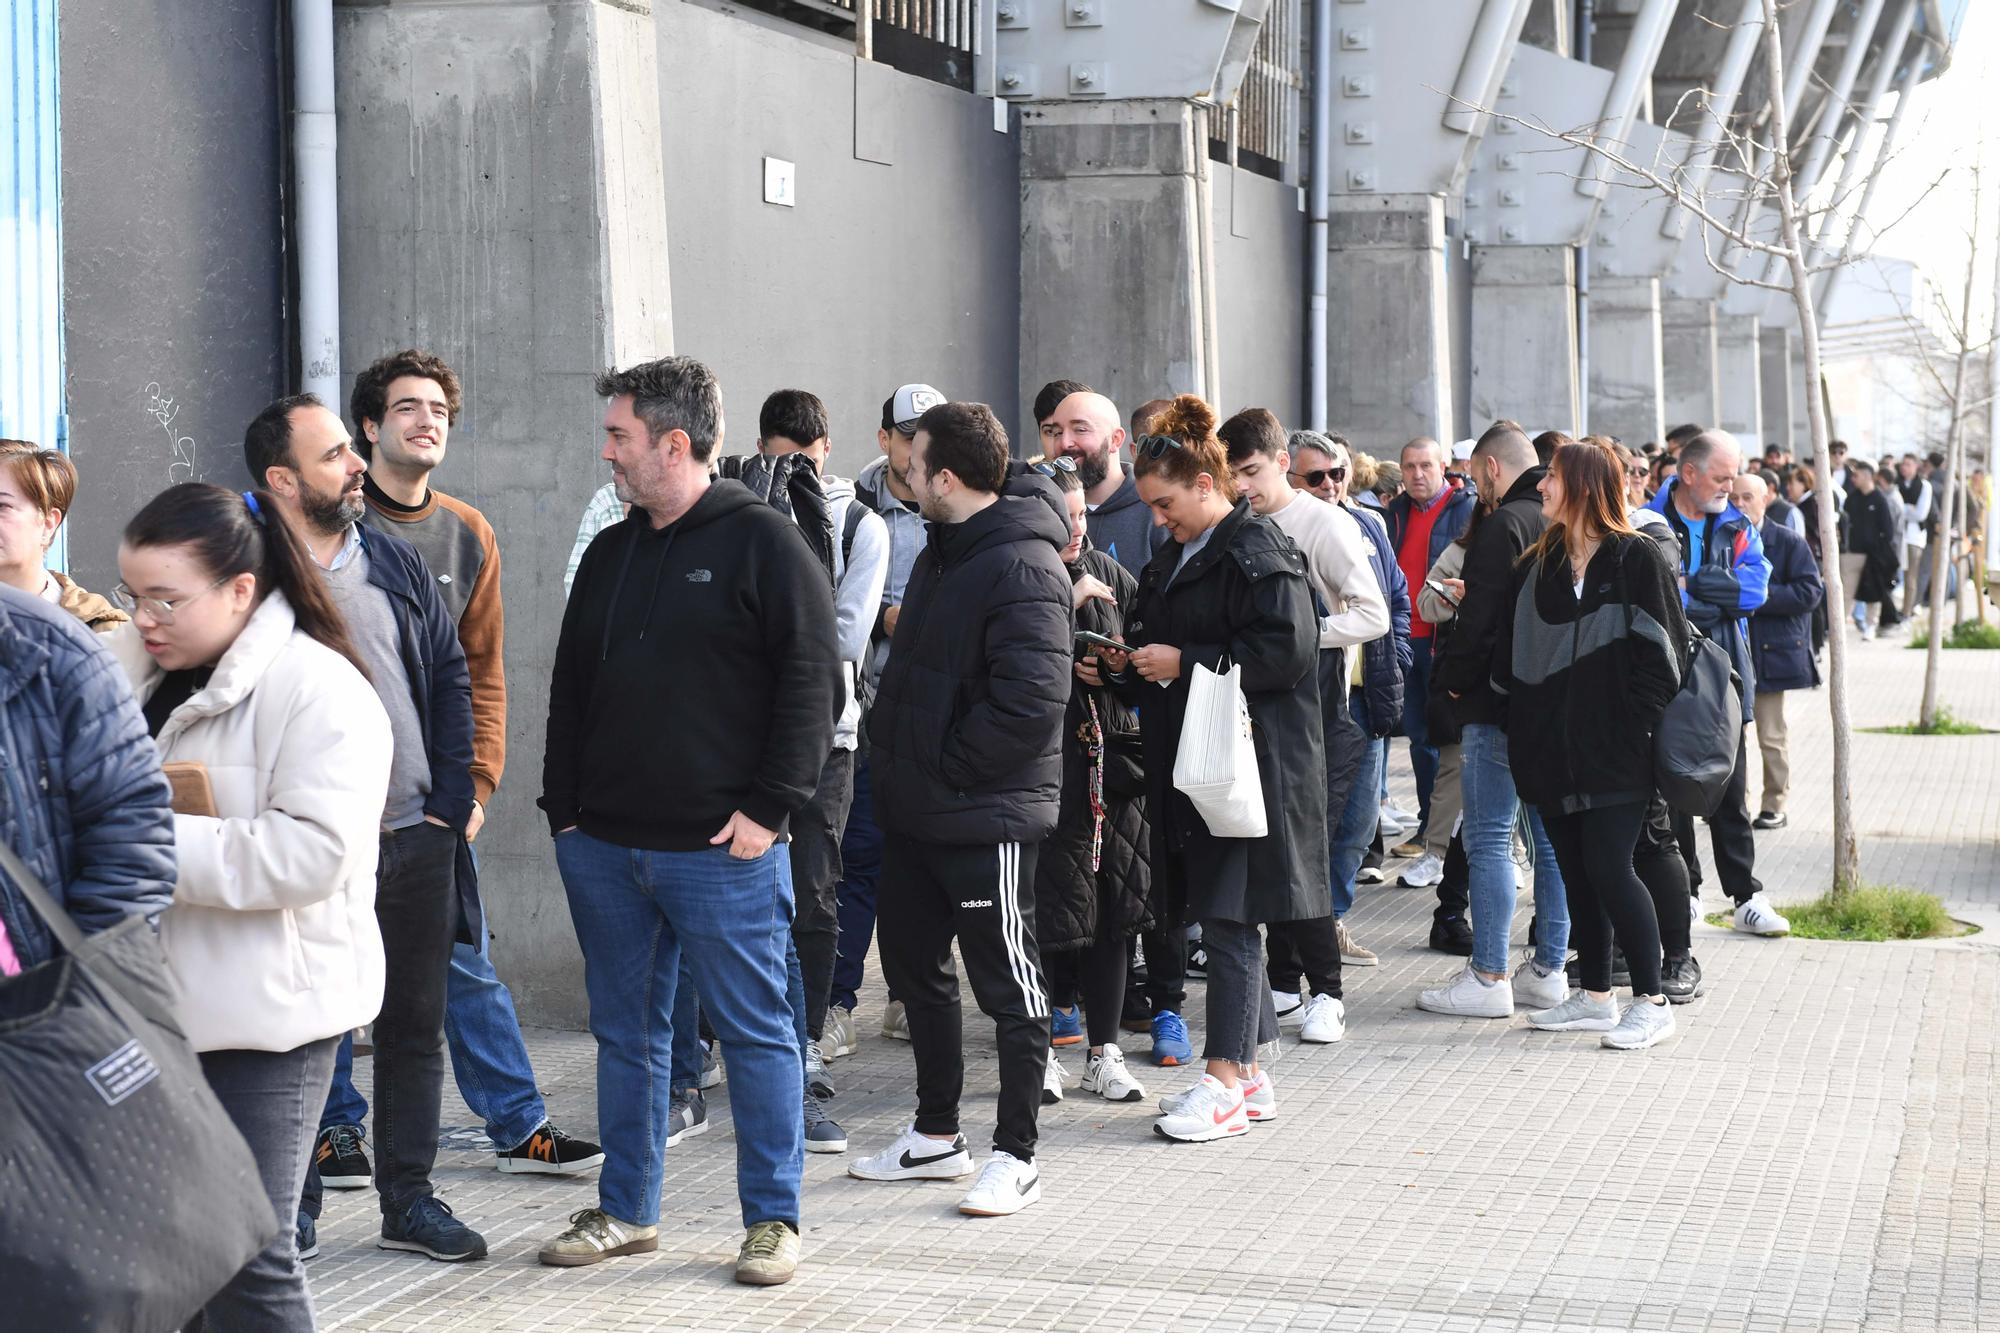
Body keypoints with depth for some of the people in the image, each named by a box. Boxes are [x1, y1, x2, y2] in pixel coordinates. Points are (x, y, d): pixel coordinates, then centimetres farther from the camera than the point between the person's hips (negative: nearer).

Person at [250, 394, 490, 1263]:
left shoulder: (397, 564, 9)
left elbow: (452, 679, 13)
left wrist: (449, 801, 4)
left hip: (416, 839, 5)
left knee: (415, 1026, 10)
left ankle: (409, 1199, 21)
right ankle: (293, 1207, 17)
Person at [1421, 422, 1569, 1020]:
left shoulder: (1504, 524, -14)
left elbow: (1481, 615, -18)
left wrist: (1455, 676, -3)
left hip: (1502, 703, -8)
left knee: (1489, 839, -4)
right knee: (1552, 836, 12)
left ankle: (1488, 978, -4)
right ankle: (1549, 968, 17)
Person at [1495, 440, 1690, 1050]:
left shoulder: (1637, 560, -5)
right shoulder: (1538, 565, 12)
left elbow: (1661, 654, -8)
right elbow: (1511, 656, 13)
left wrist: (1631, 727, -14)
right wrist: (1526, 731, 4)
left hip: (1613, 750, -6)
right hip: (1553, 747, 6)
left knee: (1609, 868, -10)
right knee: (1576, 873, 9)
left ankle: (1652, 1001, -1)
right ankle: (1595, 996, 19)